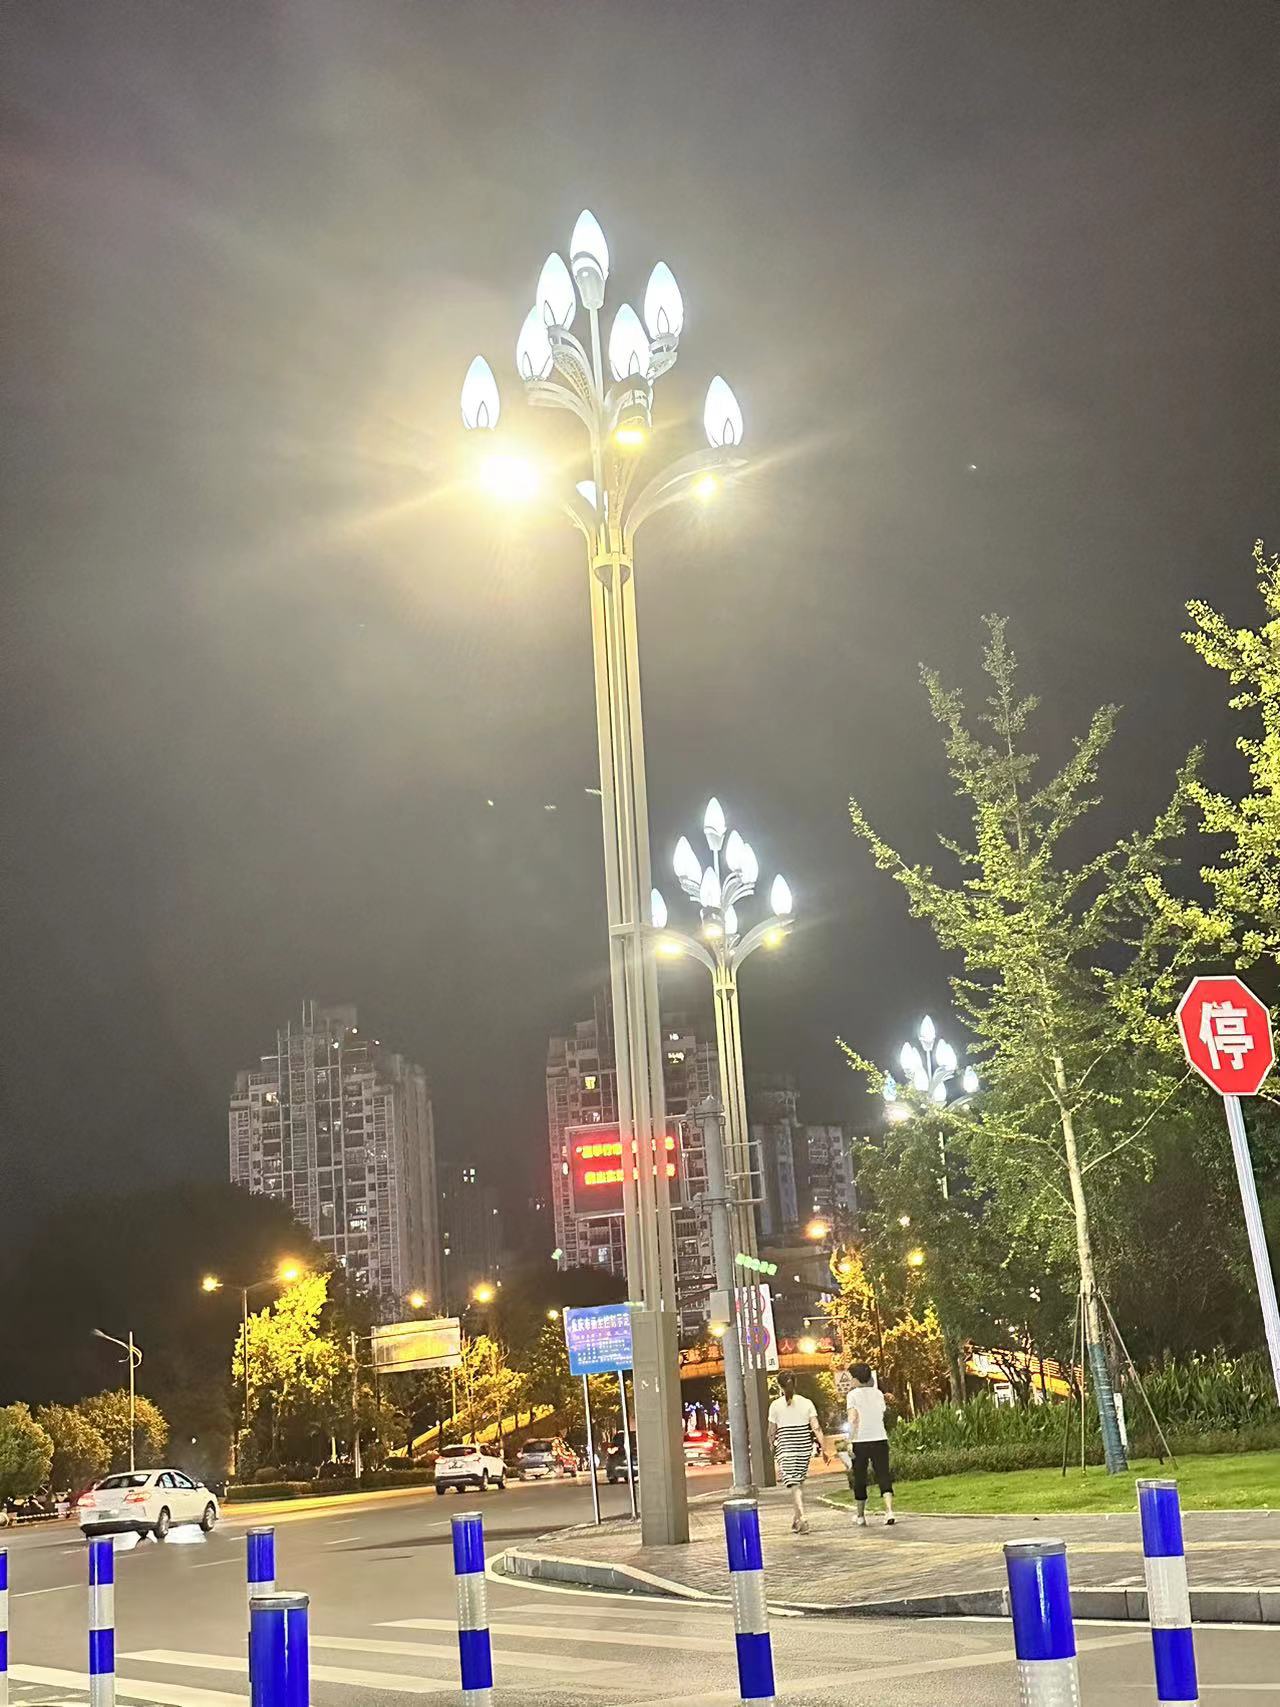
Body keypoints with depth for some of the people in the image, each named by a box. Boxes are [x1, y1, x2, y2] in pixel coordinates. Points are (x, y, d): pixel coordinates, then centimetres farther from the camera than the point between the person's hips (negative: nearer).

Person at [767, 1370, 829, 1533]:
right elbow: (816, 1428, -6)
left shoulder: (775, 1406, -5)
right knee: (799, 1482, 19)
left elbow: (771, 1432, 0)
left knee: (794, 1485, -4)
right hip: (805, 1448, 3)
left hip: (785, 1449, -3)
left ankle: (802, 1516, -23)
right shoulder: (806, 1403, 0)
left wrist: (772, 1449, 16)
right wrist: (823, 1449, -4)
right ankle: (797, 1519, 27)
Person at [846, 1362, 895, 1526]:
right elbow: (882, 1416, 16)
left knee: (859, 1479, 12)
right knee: (883, 1476, -1)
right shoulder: (878, 1393, 9)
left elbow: (853, 1419, -14)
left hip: (860, 1440, -3)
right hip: (880, 1439, 3)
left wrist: (850, 1440, -13)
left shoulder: (853, 1395, -4)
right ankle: (889, 1511, -21)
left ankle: (861, 1516, 22)